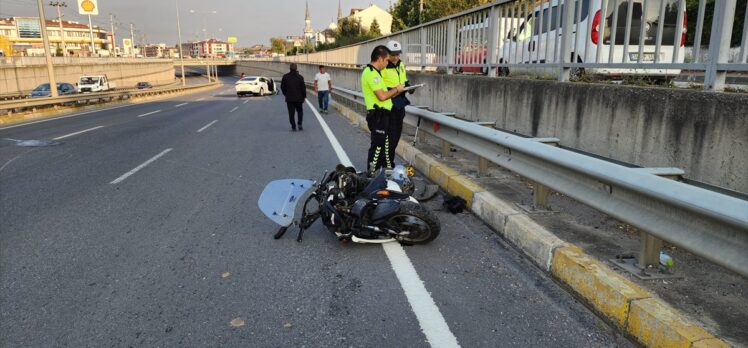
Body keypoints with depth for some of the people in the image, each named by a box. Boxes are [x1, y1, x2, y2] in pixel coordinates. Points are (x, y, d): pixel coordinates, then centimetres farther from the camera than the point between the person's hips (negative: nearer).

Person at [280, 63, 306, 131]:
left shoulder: (285, 77, -2)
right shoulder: (300, 77, -8)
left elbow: (282, 87, 3)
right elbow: (303, 87, -8)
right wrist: (304, 96, 5)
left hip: (289, 98, 1)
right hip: (298, 98, -1)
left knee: (291, 113, 4)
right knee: (300, 111, 17)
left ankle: (293, 127, 0)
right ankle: (299, 124, 2)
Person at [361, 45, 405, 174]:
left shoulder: (374, 72, 17)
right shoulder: (371, 73, -17)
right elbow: (382, 96, -24)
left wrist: (398, 91, 9)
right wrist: (396, 89, -9)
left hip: (382, 115, 11)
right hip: (378, 115, -11)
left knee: (384, 145, 17)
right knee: (377, 146, -5)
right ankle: (371, 175, 3)